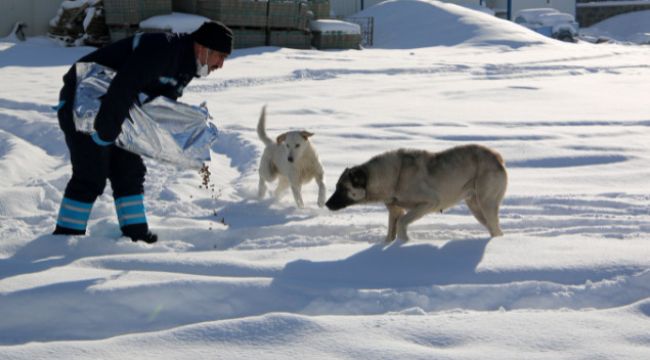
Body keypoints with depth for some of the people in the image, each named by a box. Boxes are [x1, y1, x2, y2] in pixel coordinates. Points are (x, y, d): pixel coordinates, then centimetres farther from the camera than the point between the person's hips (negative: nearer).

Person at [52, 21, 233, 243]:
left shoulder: (186, 66, 6)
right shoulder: (161, 50, -27)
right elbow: (123, 88, -34)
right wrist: (106, 131, -32)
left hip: (111, 109, 10)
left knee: (130, 171, 8)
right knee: (91, 176, -11)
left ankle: (135, 233, 14)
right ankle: (65, 236, -3)